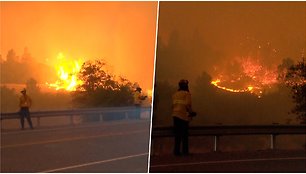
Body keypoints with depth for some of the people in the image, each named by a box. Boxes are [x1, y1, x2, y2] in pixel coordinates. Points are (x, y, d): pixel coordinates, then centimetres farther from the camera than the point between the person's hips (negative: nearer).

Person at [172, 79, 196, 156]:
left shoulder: (175, 94, 14)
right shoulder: (187, 94, -5)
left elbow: (173, 105, 9)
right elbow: (187, 105, -14)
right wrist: (191, 112, -1)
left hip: (175, 115, 6)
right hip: (184, 115, -6)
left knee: (177, 134, 8)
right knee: (184, 134, 1)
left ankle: (176, 151, 7)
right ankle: (185, 151, 3)